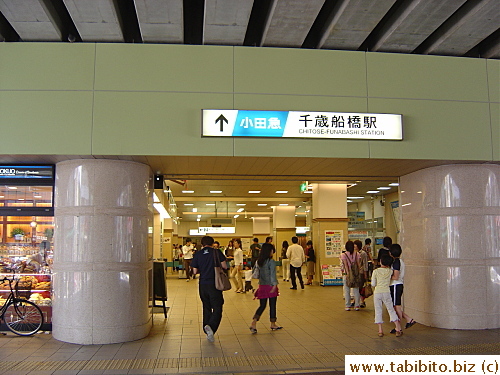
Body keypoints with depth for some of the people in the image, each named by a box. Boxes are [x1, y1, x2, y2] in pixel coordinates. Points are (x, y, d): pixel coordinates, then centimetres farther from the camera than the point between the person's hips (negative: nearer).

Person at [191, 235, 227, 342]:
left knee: (206, 308, 17)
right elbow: (224, 266, -5)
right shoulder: (216, 252, -3)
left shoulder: (197, 254, 3)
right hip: (214, 284, -3)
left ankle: (207, 331, 21)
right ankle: (211, 326, -25)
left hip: (203, 284, 3)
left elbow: (195, 271, 4)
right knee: (217, 308, 0)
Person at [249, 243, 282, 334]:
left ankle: (253, 323, -7)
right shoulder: (271, 262, -14)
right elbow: (273, 275, -17)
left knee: (262, 306, 9)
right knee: (272, 305, 10)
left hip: (262, 286, 5)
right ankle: (273, 324, 22)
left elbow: (257, 274, 9)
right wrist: (274, 285, -16)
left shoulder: (259, 261, 5)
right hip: (270, 286, -5)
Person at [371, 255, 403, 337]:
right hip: (386, 292, 1)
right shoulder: (390, 271, -1)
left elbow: (373, 284, 0)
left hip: (377, 292, -1)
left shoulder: (376, 271, -5)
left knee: (378, 311, 8)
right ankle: (398, 328, 6)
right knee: (391, 310, 11)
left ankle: (380, 330, 8)